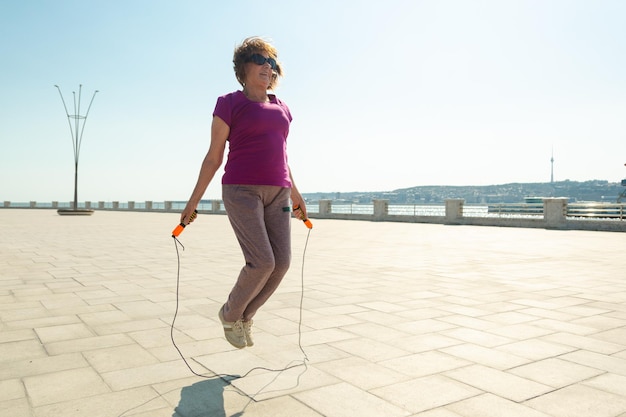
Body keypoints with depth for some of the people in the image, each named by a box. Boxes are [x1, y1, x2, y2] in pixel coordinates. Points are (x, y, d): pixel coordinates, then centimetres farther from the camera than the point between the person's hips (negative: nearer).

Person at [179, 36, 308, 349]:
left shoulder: (281, 109, 16)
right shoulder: (229, 104, 0)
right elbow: (213, 157, 0)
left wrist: (294, 193, 28)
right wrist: (193, 201, -1)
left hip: (276, 194, 6)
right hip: (241, 190, -6)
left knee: (281, 262, -4)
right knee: (262, 262, -15)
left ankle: (244, 317, 20)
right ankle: (230, 314, 14)